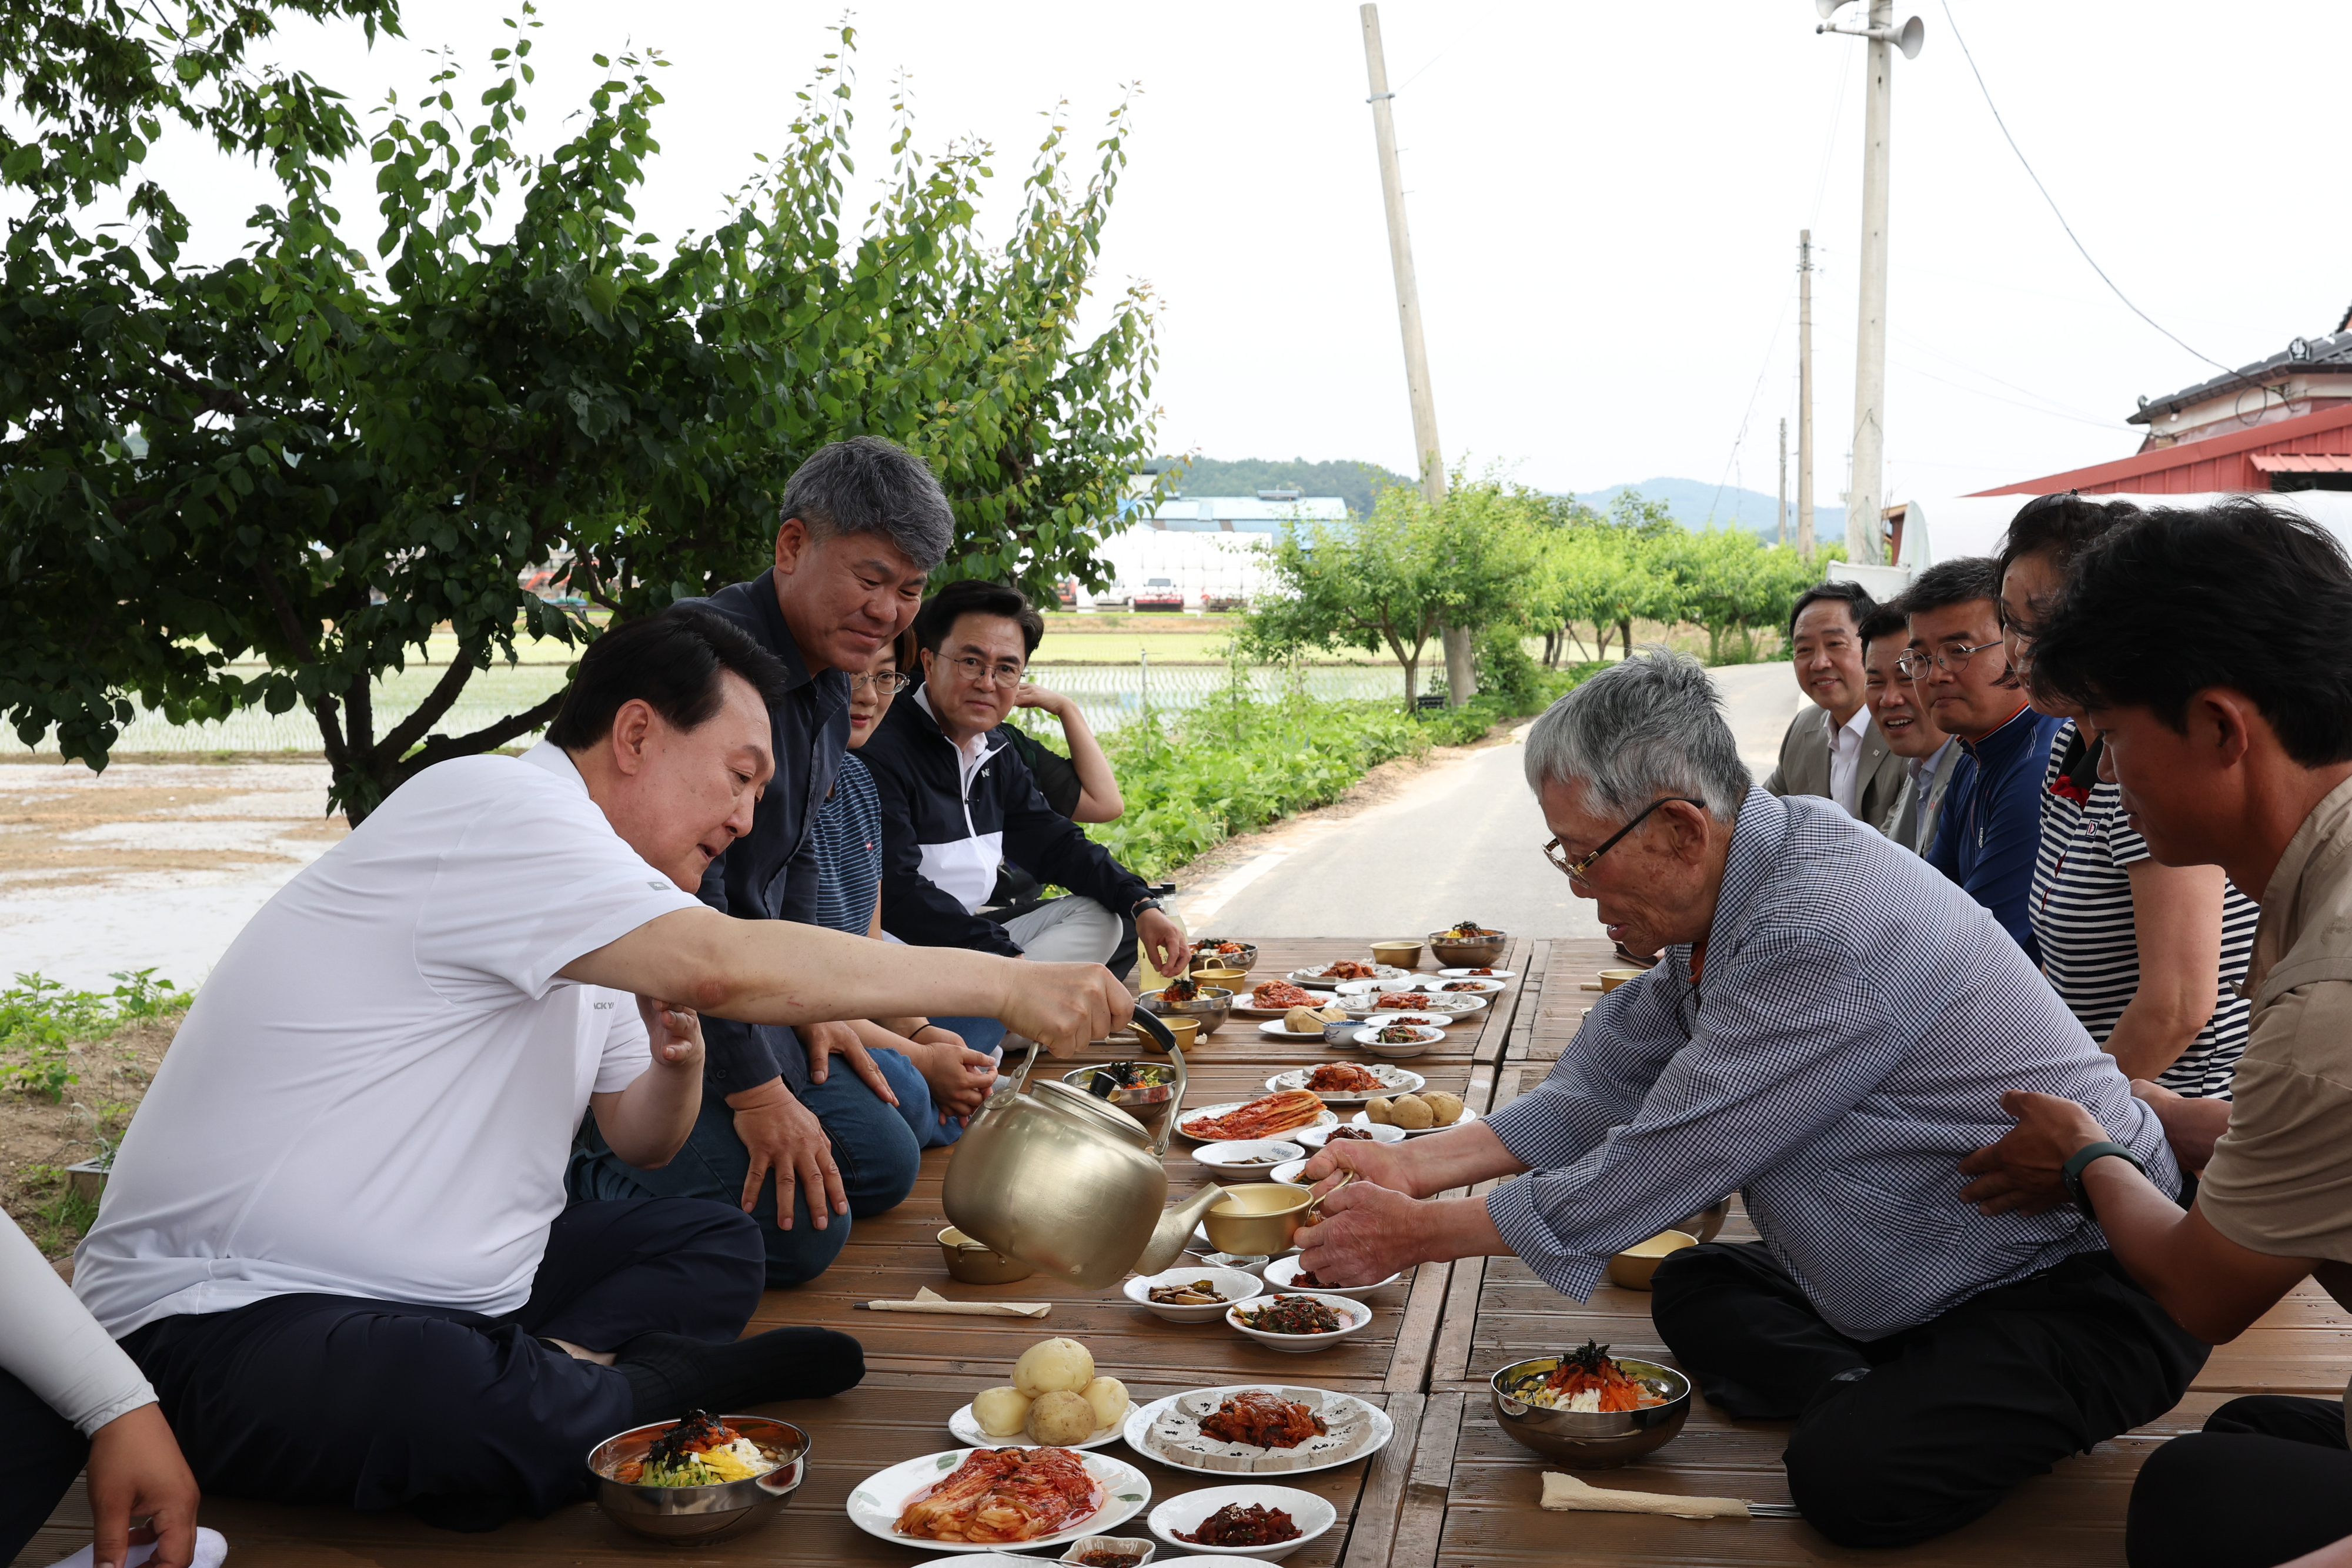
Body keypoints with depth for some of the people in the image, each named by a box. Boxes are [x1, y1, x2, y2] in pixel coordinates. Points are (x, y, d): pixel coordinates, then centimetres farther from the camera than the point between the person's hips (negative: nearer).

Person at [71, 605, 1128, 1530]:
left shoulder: (579, 916, 14)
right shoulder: (494, 807, -17)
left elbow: (641, 1141, 21)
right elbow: (733, 968, -30)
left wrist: (675, 1060, -3)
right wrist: (1007, 984, -25)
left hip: (437, 1289, 10)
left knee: (717, 1243, 10)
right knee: (500, 1423, -38)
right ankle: (651, 1381, -9)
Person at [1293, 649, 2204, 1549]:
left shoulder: (1822, 935, -31)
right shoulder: (1730, 894, 0)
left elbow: (1664, 1163, -26)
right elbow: (1605, 1088, 8)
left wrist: (1420, 1235, -16)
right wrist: (1415, 1165, -1)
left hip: (2089, 1283, -9)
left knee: (1847, 1476, -26)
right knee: (1693, 1291, 7)